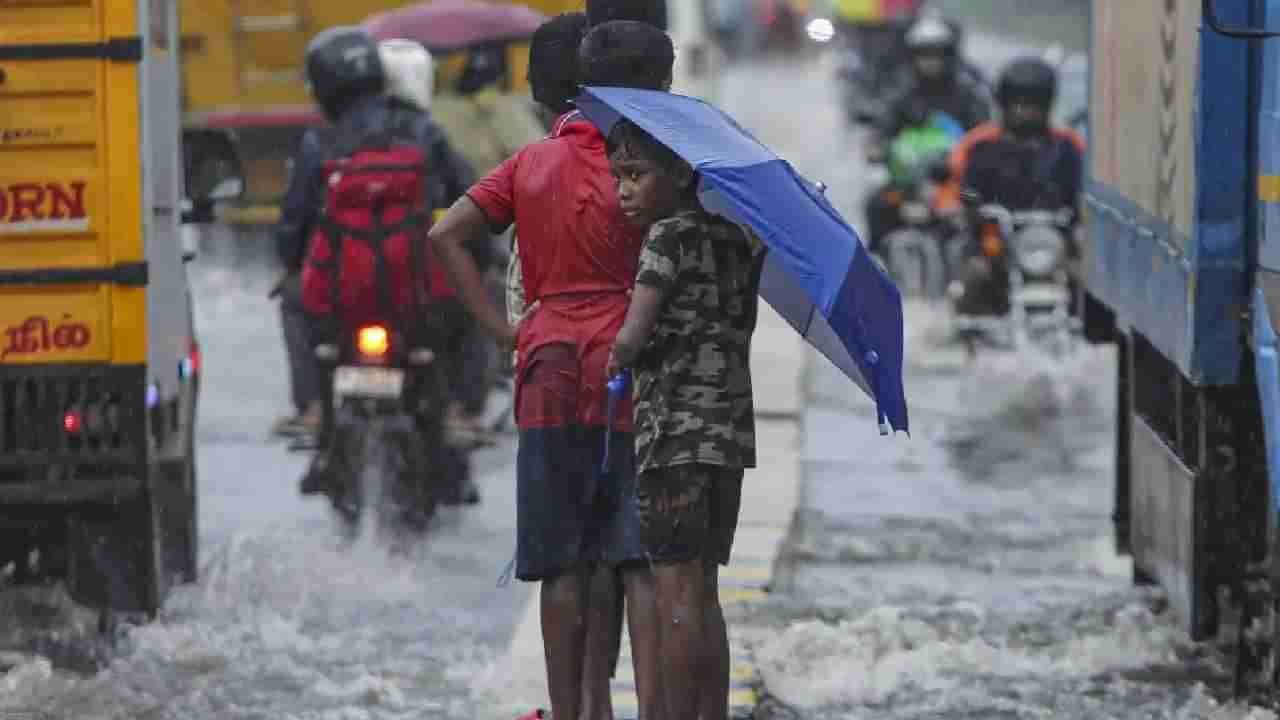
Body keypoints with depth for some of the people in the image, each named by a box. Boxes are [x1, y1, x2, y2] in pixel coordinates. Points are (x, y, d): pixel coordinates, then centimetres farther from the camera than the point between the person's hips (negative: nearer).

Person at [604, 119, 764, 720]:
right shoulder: (734, 239, 13)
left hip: (676, 427, -8)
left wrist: (617, 355, 1)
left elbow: (633, 335, -18)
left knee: (676, 591, -6)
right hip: (730, 430, 8)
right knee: (703, 594, 11)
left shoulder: (670, 235, -9)